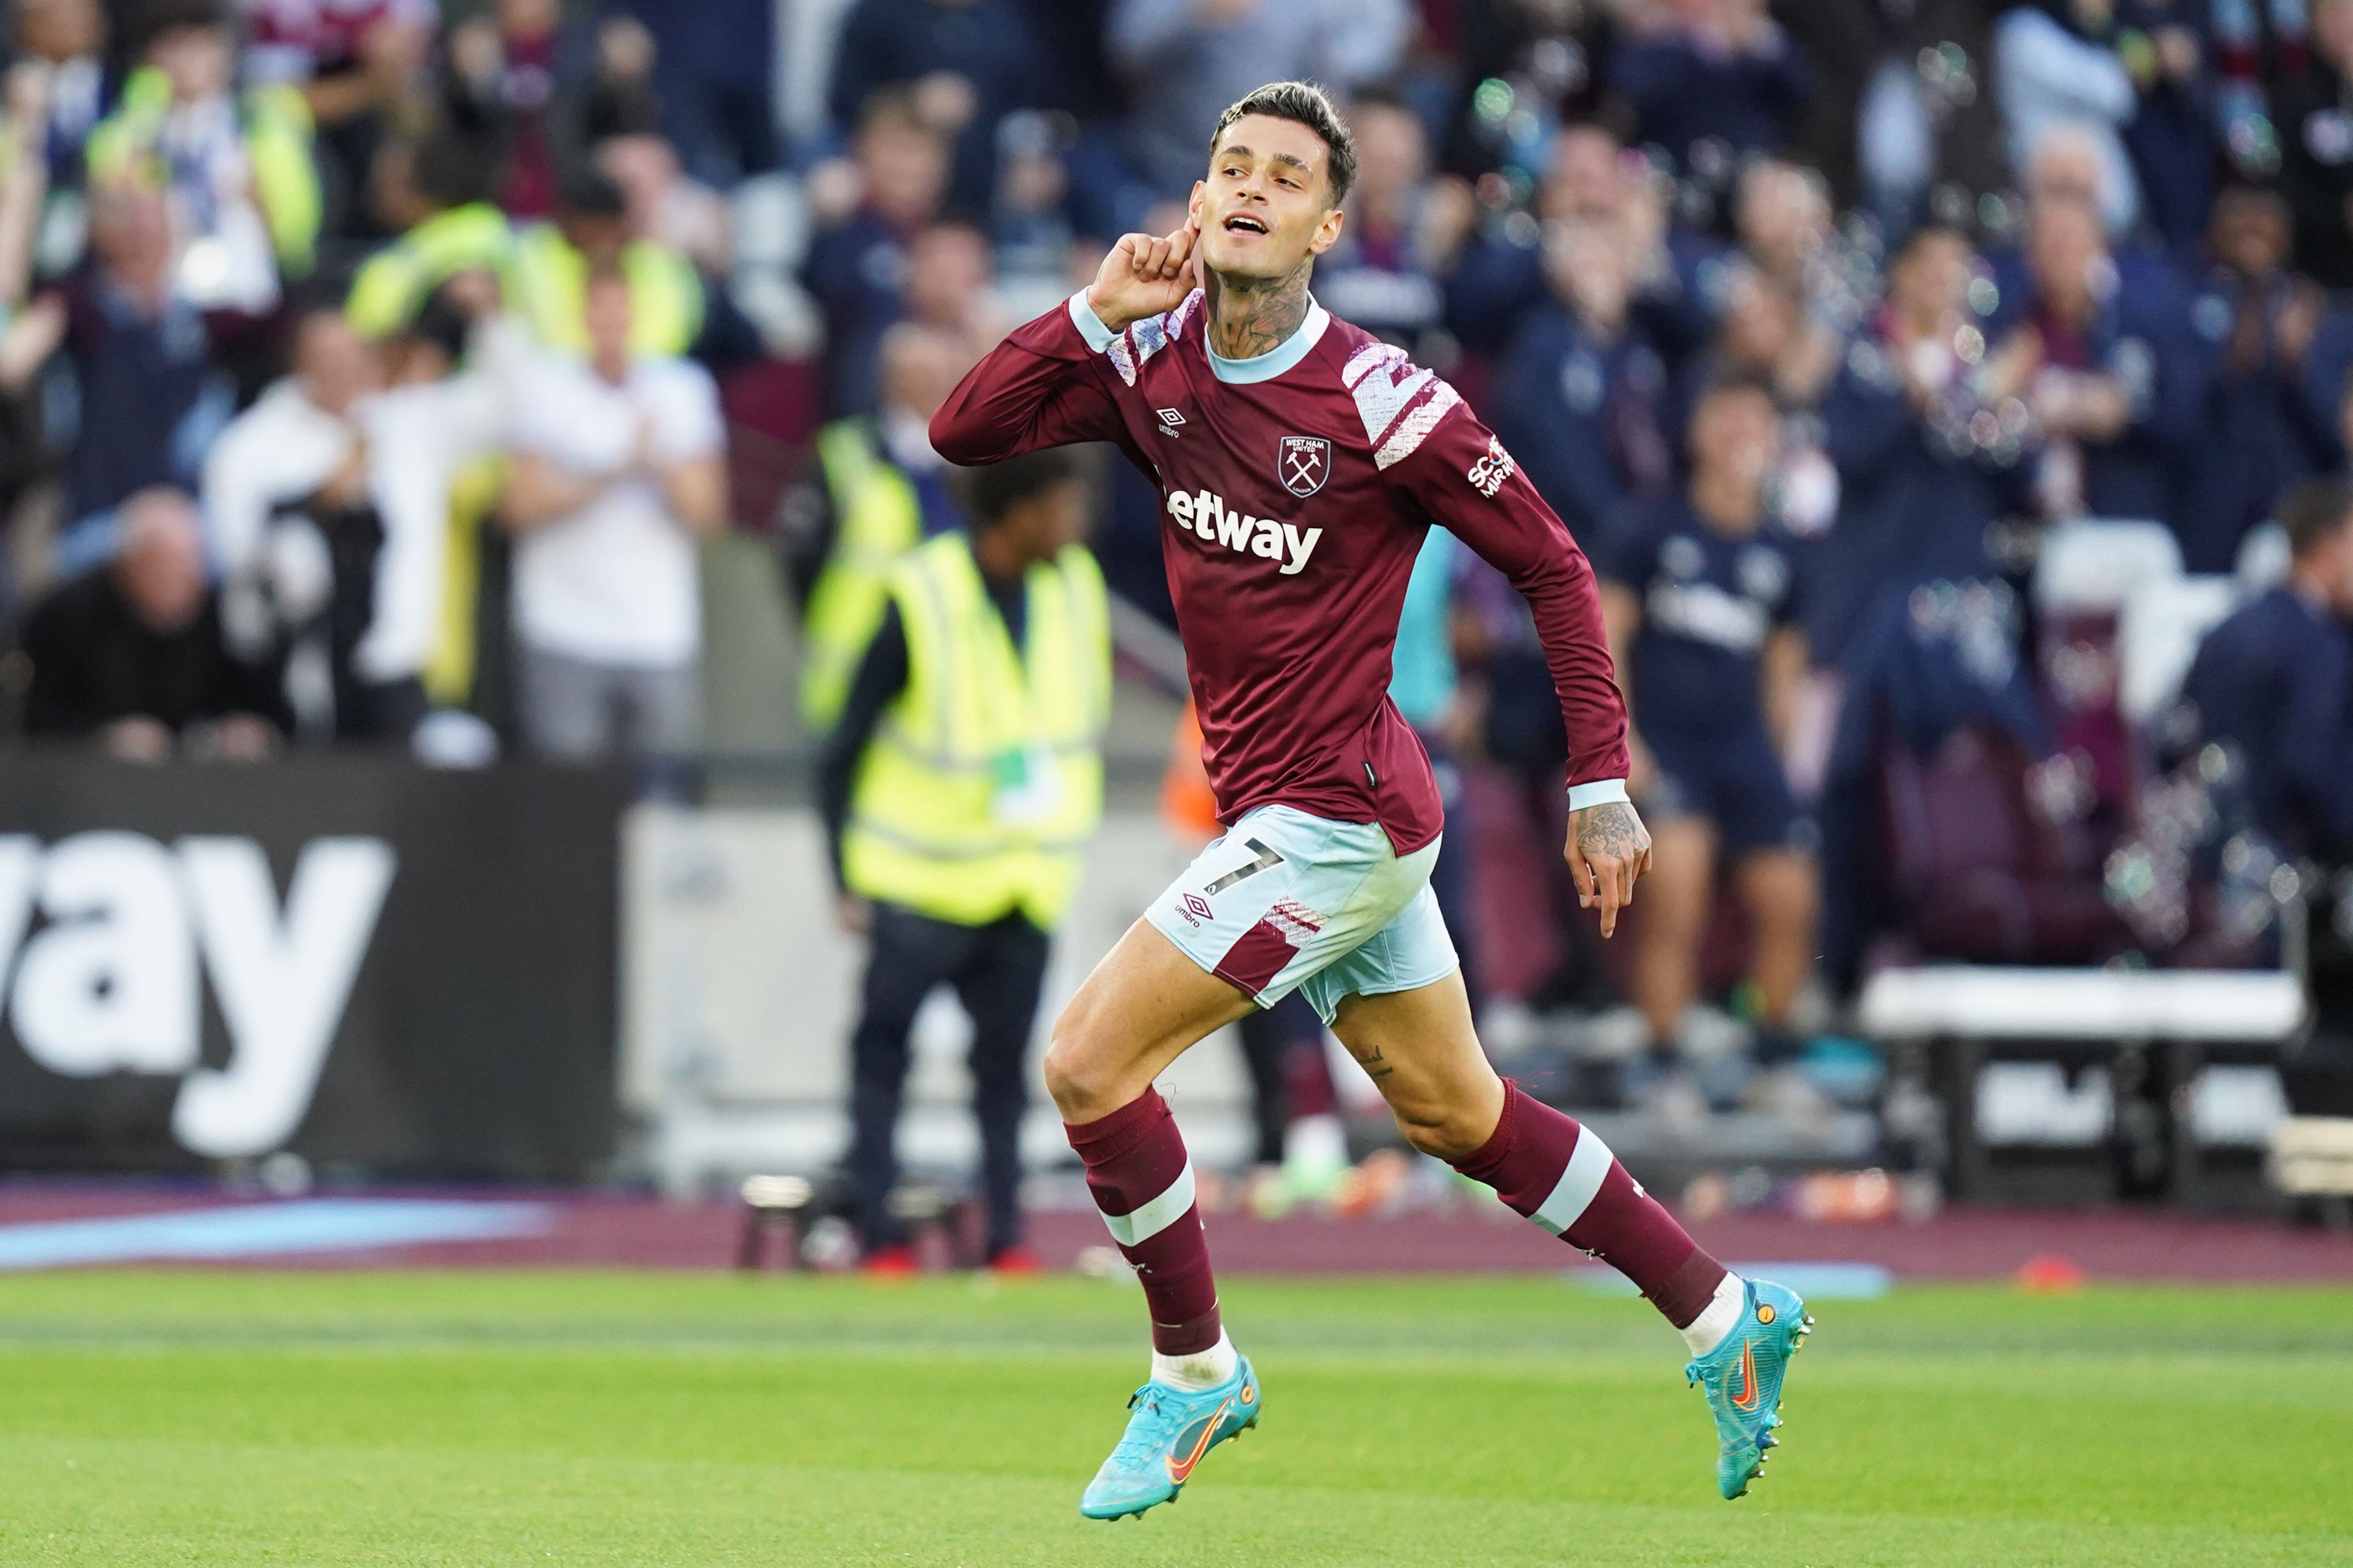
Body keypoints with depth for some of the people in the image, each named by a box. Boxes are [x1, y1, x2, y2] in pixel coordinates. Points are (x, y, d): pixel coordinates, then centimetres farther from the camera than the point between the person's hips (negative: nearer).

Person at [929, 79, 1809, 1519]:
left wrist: (1603, 788, -11)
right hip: (1292, 814, 8)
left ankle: (1196, 1372, 8)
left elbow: (1552, 564, -11)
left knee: (1090, 1063, -10)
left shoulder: (1379, 398, -18)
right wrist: (1099, 312, -13)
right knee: (1456, 1112, 17)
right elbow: (965, 432, -1)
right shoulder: (1155, 361, 1)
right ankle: (1727, 1321, 29)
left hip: (1337, 815, -8)